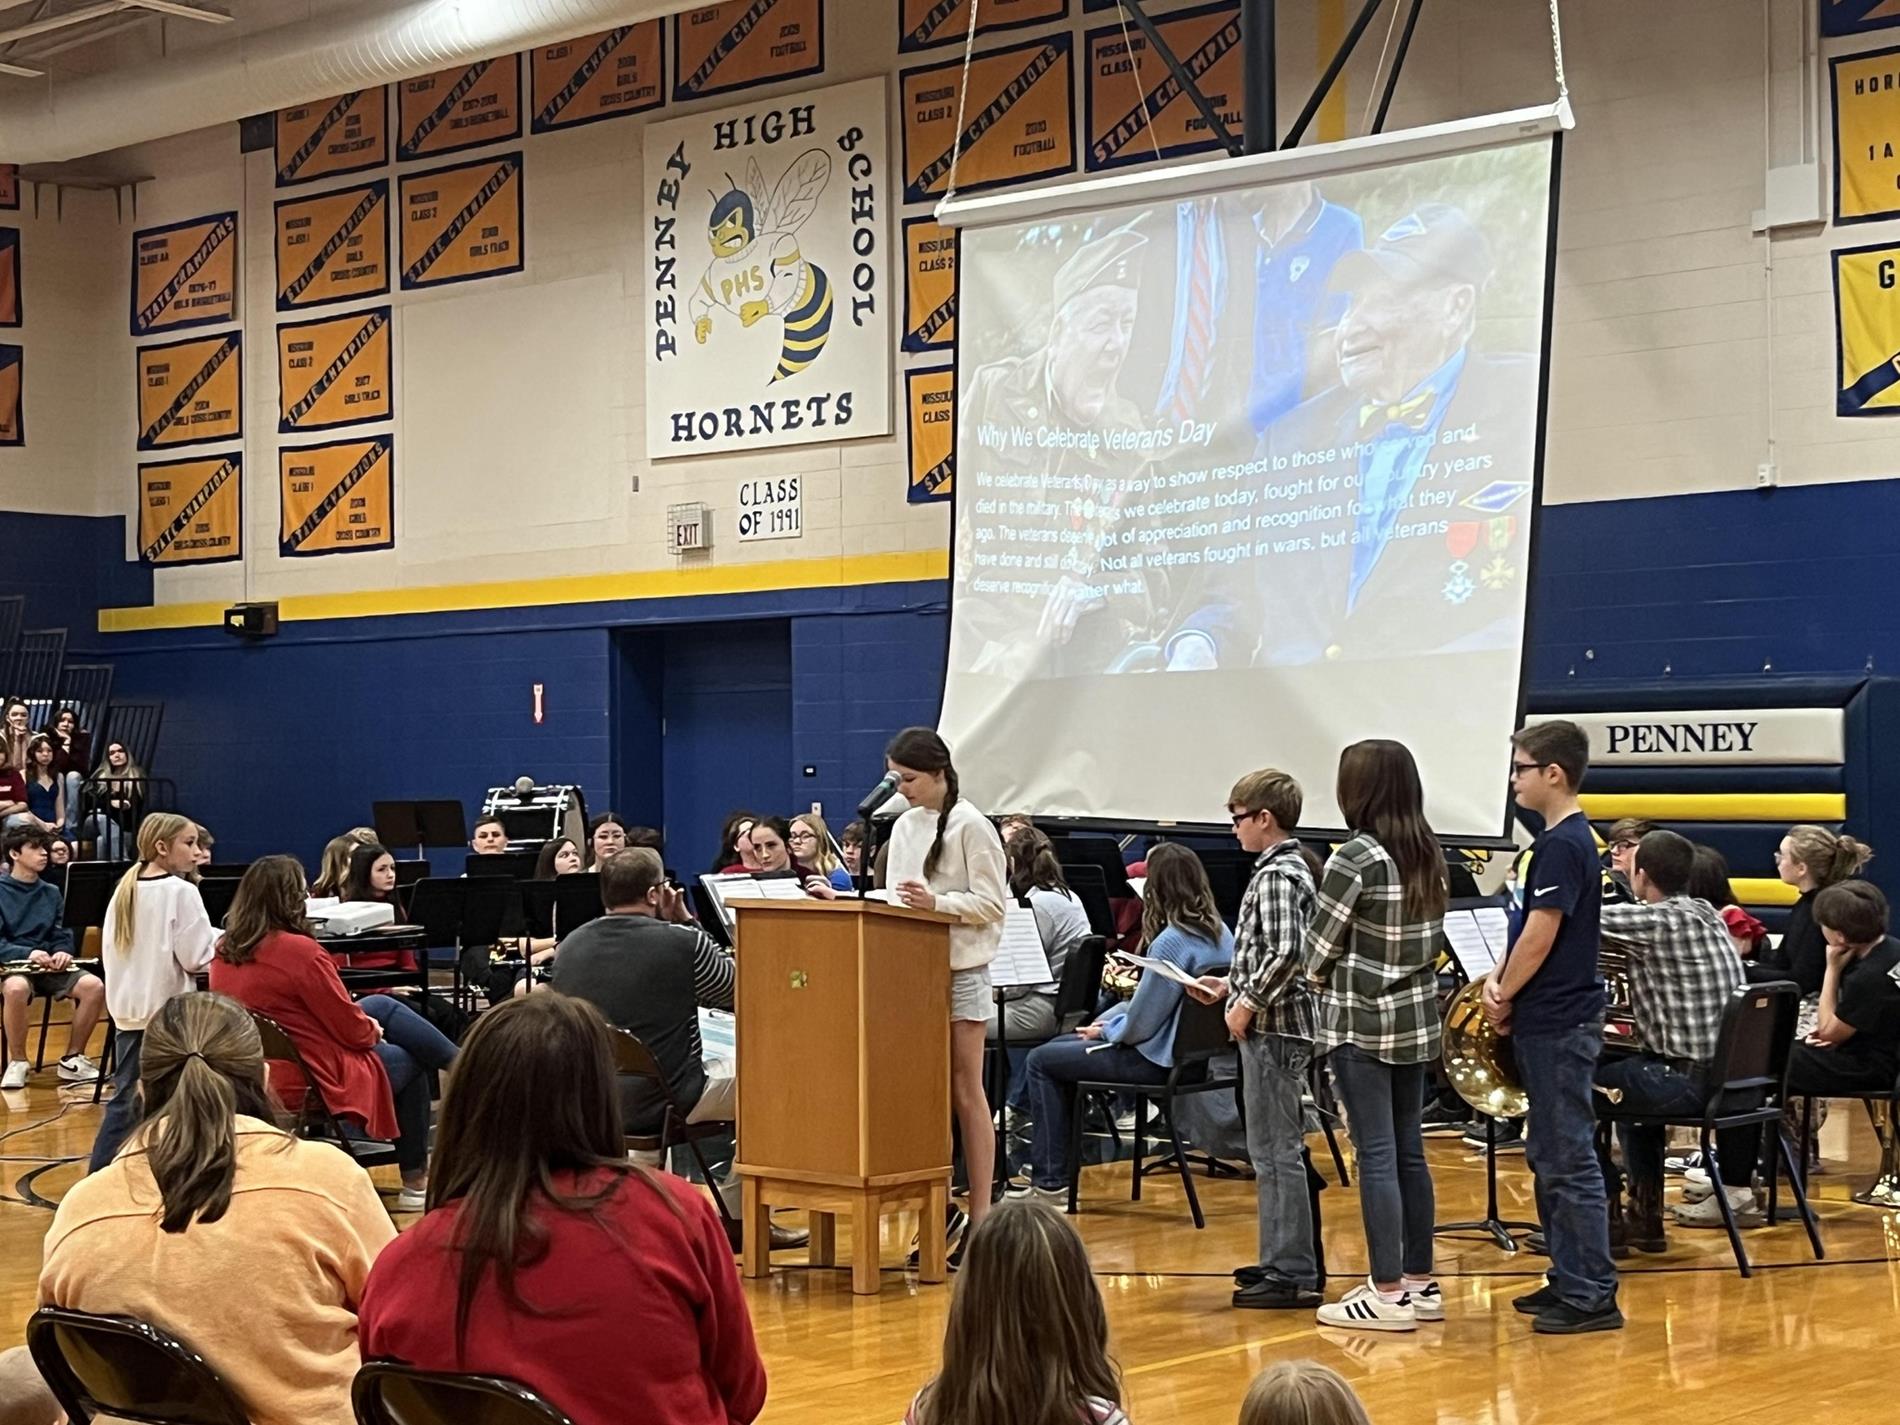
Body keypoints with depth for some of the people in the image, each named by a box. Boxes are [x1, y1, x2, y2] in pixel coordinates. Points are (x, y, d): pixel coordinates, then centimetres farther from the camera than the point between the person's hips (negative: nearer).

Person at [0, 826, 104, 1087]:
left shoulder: (52, 893, 15)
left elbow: (61, 936, 11)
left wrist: (62, 952, -13)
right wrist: (28, 953, -25)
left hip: (49, 966, 5)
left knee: (94, 986, -23)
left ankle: (72, 1058, -7)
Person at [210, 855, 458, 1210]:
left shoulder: (224, 953, -1)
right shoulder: (301, 951, -26)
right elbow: (353, 1029, -17)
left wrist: (367, 1023, 14)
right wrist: (374, 1030, 7)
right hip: (311, 1082, -8)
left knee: (382, 1005, 20)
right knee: (409, 1061, 19)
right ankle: (414, 1183, 29)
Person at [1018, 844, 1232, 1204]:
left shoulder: (1172, 941, -23)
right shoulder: (1220, 933, 5)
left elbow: (1140, 1024, -20)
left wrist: (1104, 1030, 1)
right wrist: (1107, 1023, 12)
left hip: (1158, 1061, -10)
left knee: (1042, 1061, 3)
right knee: (1061, 1045, 23)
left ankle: (1049, 1180, 7)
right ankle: (1050, 1163, 25)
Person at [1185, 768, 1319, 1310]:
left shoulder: (1276, 875, -16)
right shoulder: (1291, 868, 15)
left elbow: (1286, 954, -27)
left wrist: (1248, 1003, -18)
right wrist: (1230, 985, 14)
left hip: (1273, 1028, -11)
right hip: (1275, 1026, 11)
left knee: (1277, 1151, -7)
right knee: (1270, 1149, 16)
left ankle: (1294, 1275, -5)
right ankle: (1281, 1259, 23)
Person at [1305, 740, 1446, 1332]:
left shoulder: (1355, 857, -15)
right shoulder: (1429, 855, 7)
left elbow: (1318, 949, -8)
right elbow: (1431, 942, 12)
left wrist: (1319, 978, 10)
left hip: (1361, 1024, -7)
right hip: (1417, 1018, 7)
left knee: (1376, 1156, -4)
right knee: (1408, 1151, 13)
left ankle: (1388, 1294, -2)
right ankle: (1420, 1284, 20)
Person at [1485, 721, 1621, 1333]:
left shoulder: (1562, 845, -17)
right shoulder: (1567, 839, 14)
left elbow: (1540, 937, -19)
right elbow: (1531, 932, 18)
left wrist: (1503, 998, -7)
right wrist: (1500, 978, 4)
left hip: (1558, 1024, -10)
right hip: (1550, 1022, 10)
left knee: (1569, 1161, -7)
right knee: (1549, 1156, 16)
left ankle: (1593, 1295, -3)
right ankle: (1568, 1281, 23)